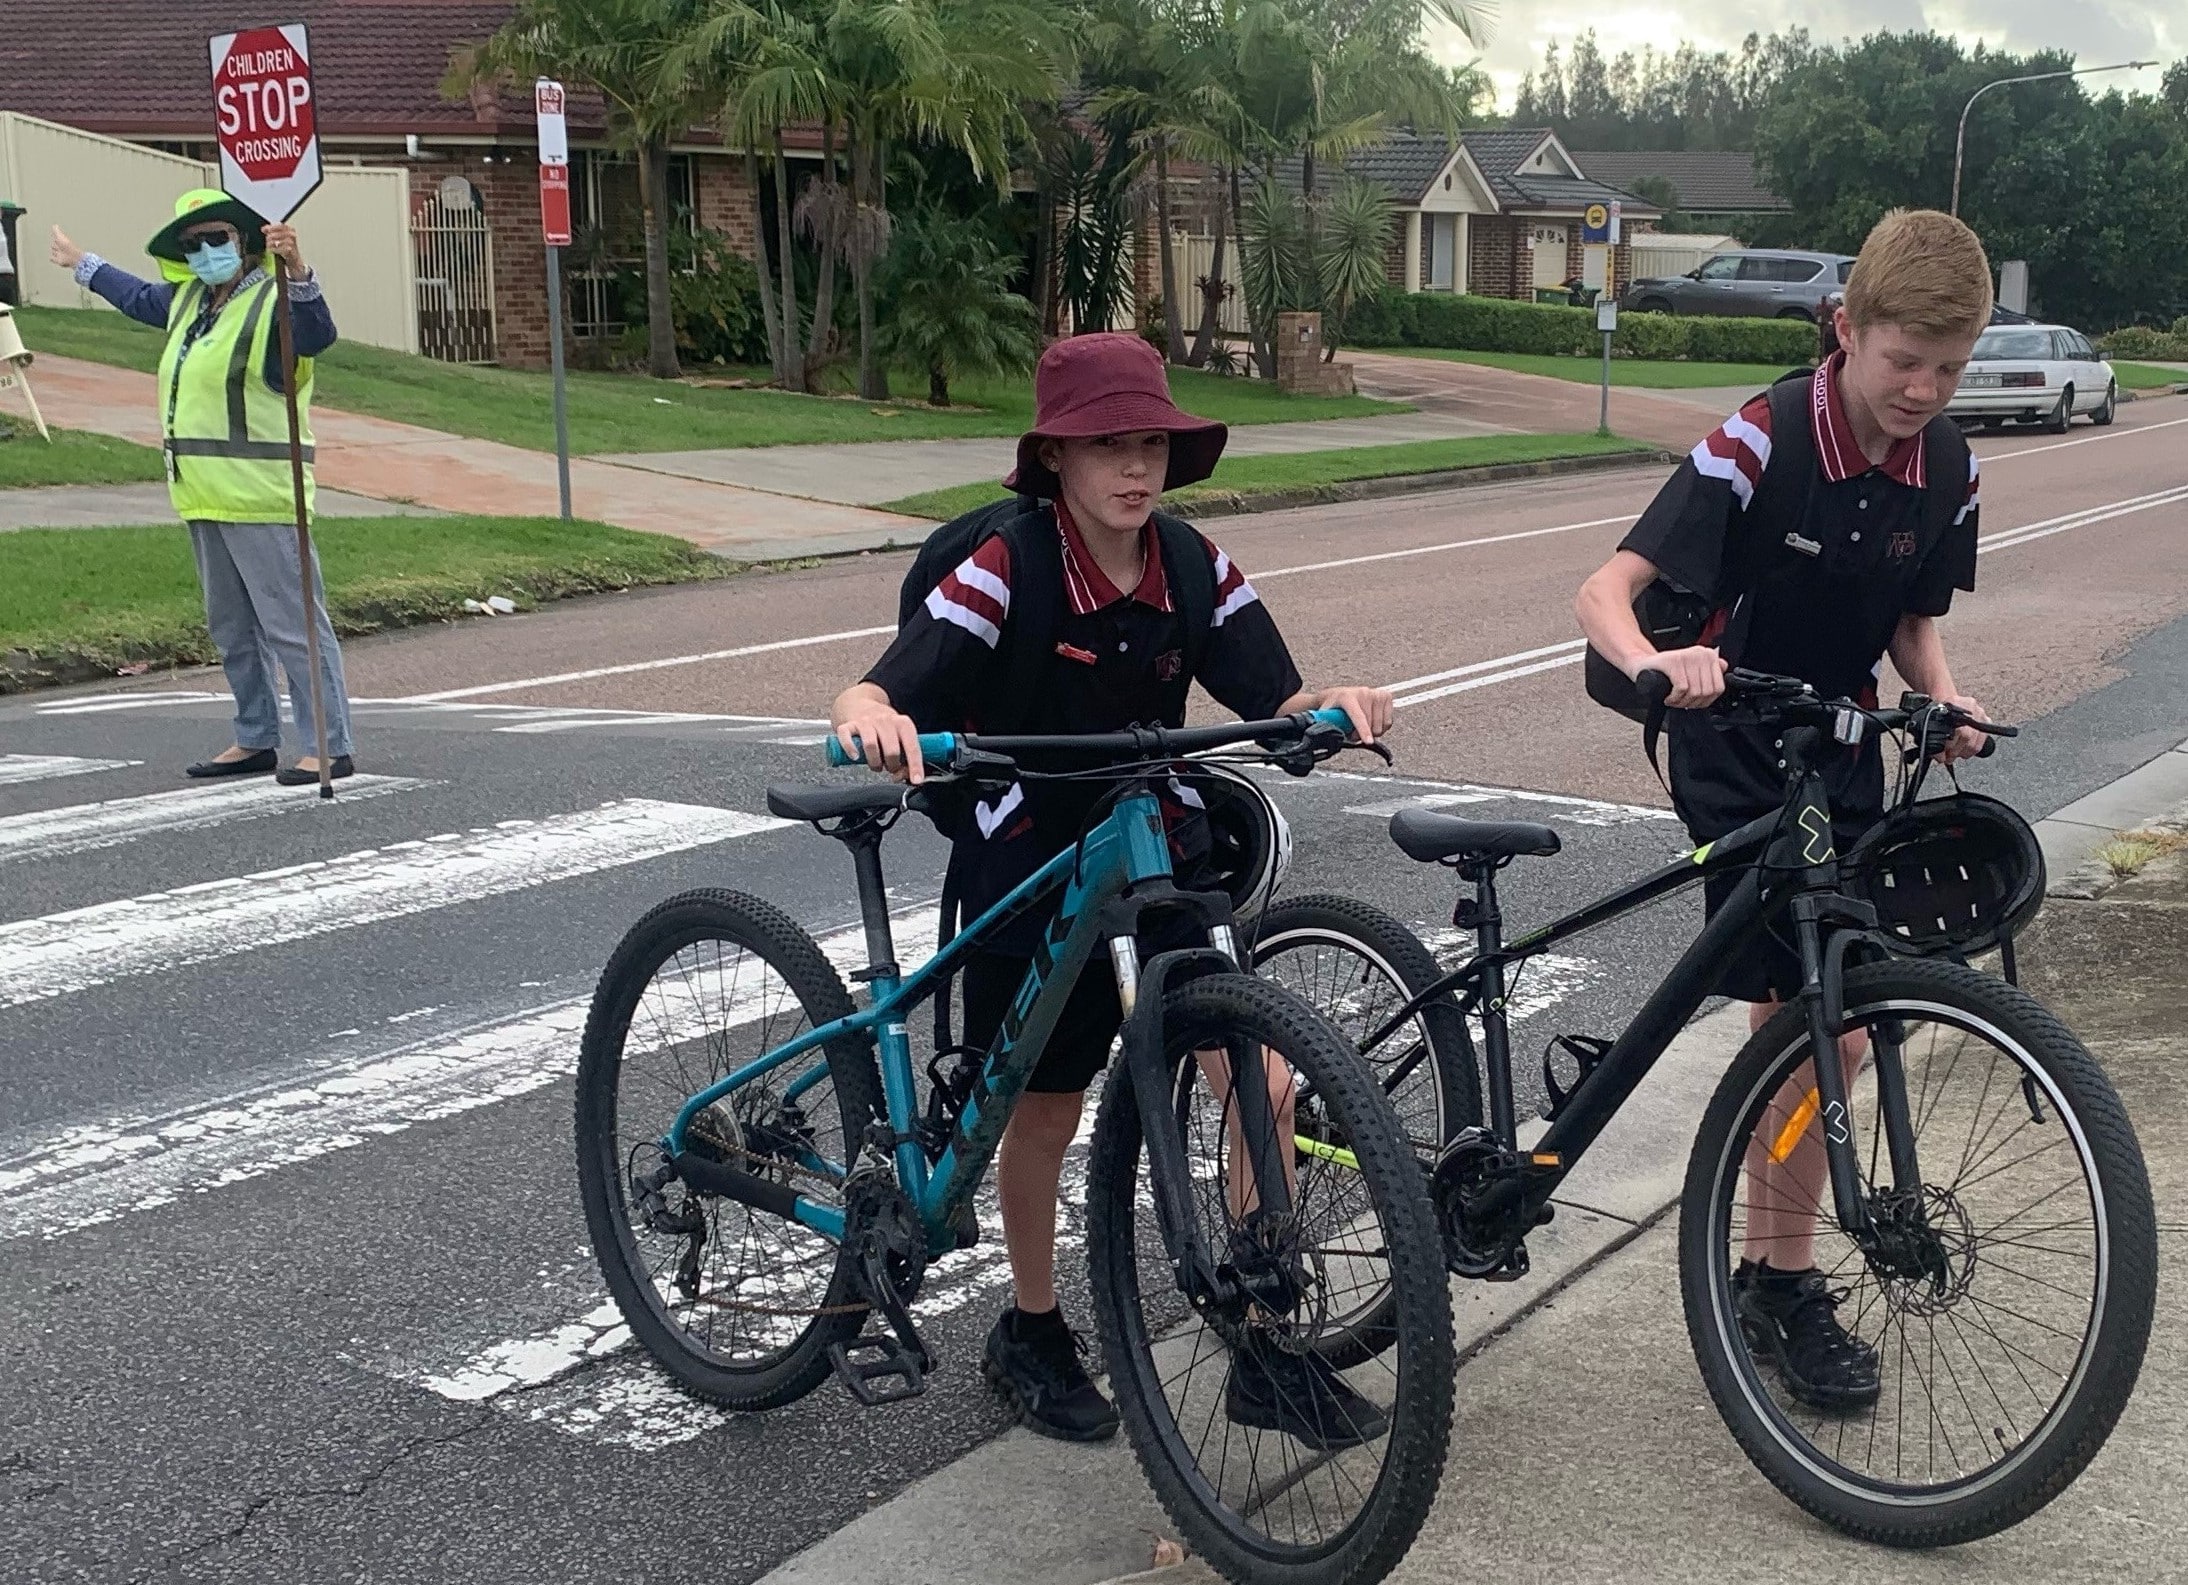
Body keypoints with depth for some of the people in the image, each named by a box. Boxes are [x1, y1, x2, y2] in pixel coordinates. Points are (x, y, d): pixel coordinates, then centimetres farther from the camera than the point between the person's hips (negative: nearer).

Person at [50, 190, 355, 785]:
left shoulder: (270, 303, -11)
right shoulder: (188, 300, 16)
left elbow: (317, 332, -33)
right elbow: (139, 297, 38)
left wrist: (297, 272, -51)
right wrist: (82, 264, 53)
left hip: (260, 497, -10)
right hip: (205, 496, 10)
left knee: (292, 623, -10)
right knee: (232, 627, 16)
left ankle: (330, 747, -8)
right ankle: (256, 741, 25)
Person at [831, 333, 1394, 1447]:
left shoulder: (1191, 567, -4)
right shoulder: (1007, 572, -18)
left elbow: (1276, 704, -5)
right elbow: (870, 694, -27)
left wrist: (1338, 708, -28)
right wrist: (874, 721, -51)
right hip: (1030, 868, -4)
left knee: (1265, 1086, -8)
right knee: (1047, 1109, 10)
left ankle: (1267, 1354, 7)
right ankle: (1031, 1334, 35)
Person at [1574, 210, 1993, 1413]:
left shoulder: (1946, 468, -2)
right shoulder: (1757, 447, -20)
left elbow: (1912, 619, 11)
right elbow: (1604, 592, -25)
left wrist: (1943, 698, -10)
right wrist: (1655, 665, -46)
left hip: (1842, 762, 5)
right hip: (1737, 769, -5)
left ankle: (1771, 1275, 24)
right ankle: (1784, 1284, 7)